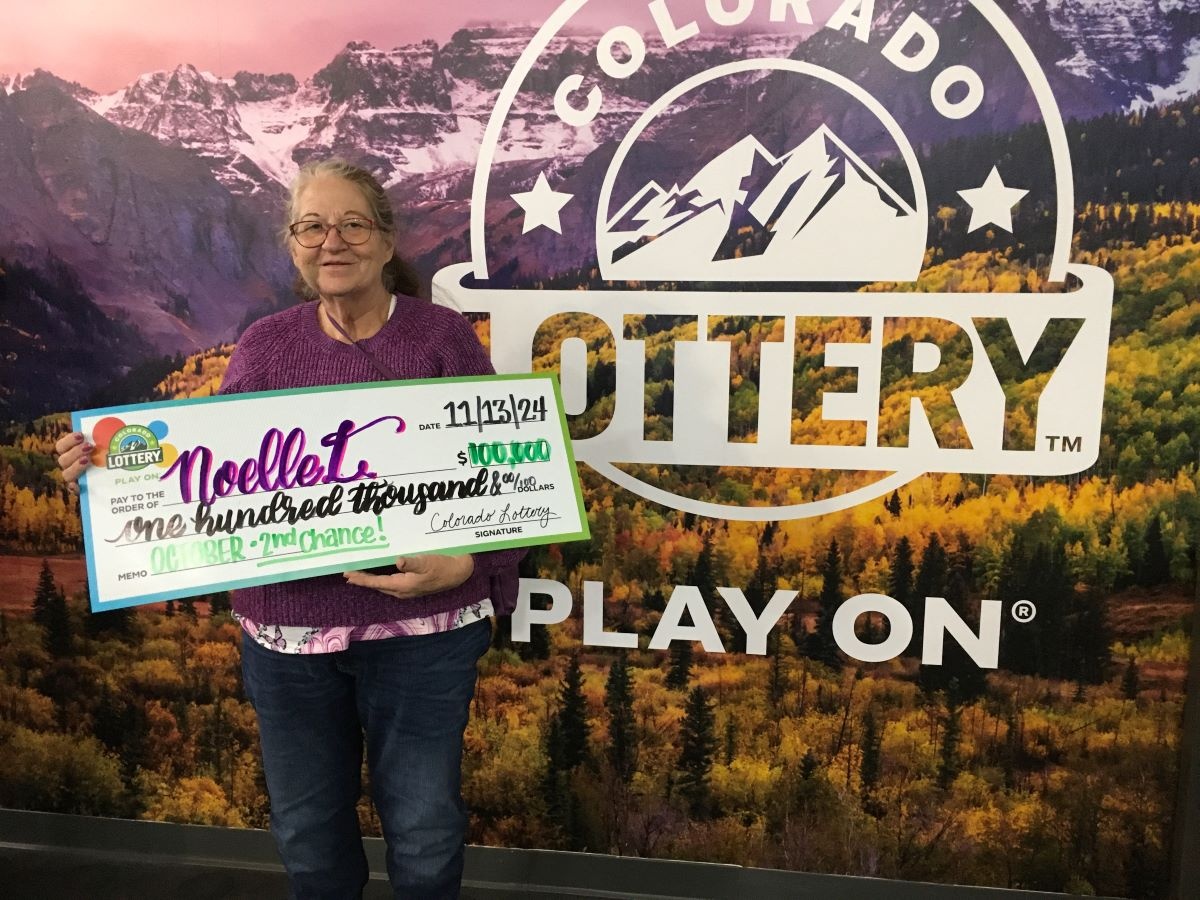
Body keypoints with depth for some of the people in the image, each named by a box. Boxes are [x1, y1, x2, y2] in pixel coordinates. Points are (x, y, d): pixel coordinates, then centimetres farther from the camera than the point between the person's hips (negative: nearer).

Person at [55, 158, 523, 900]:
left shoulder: (443, 336, -3)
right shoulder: (264, 347, 5)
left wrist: (466, 566, -21)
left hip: (421, 626, -2)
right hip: (287, 628, 3)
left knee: (424, 830, 12)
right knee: (306, 827, 20)